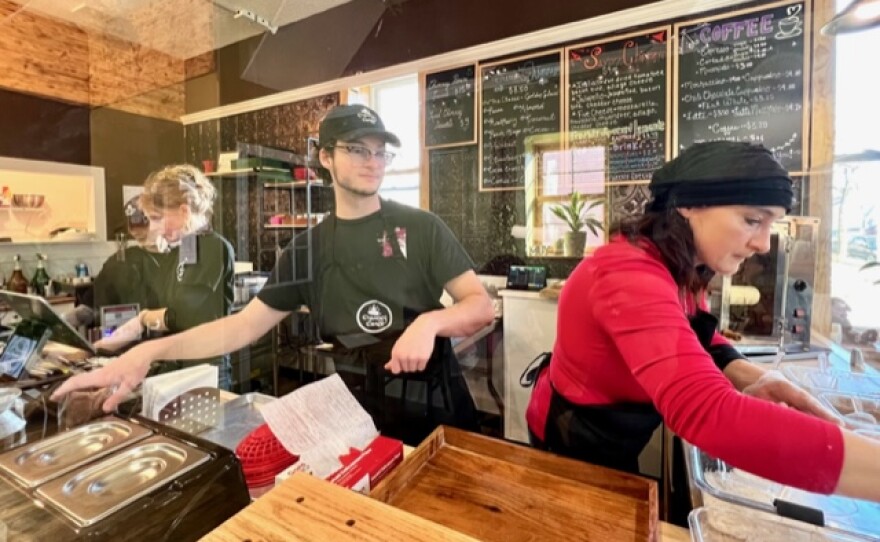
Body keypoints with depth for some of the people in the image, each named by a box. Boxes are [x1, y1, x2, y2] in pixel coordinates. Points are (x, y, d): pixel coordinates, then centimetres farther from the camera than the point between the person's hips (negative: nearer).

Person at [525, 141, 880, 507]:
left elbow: (697, 340, 2)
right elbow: (707, 413, -48)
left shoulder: (679, 267, -6)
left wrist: (752, 379, -18)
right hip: (577, 442, -8)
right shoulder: (631, 277, -37)